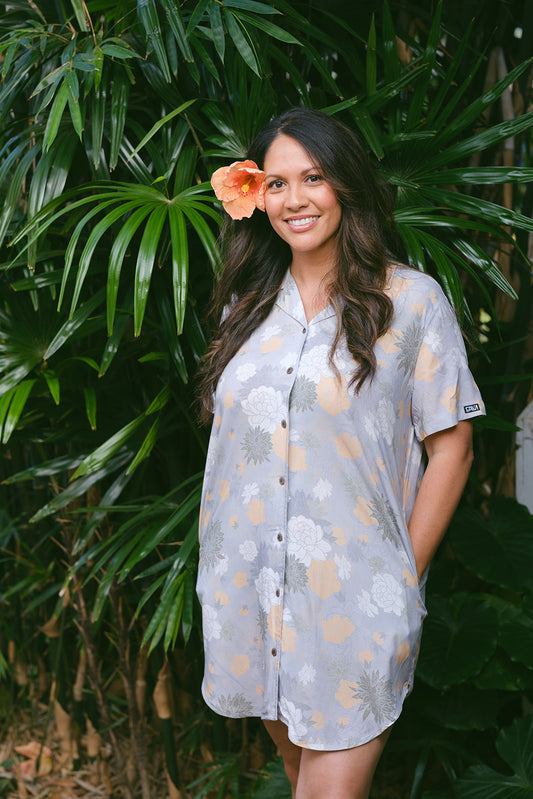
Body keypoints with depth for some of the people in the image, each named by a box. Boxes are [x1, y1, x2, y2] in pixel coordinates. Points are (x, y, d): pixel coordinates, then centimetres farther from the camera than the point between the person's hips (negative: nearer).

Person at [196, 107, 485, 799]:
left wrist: (404, 578, -8)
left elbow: (451, 449, -4)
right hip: (247, 592, 5)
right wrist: (219, 563, 10)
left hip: (354, 603, -4)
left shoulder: (412, 300, -5)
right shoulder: (247, 303, 9)